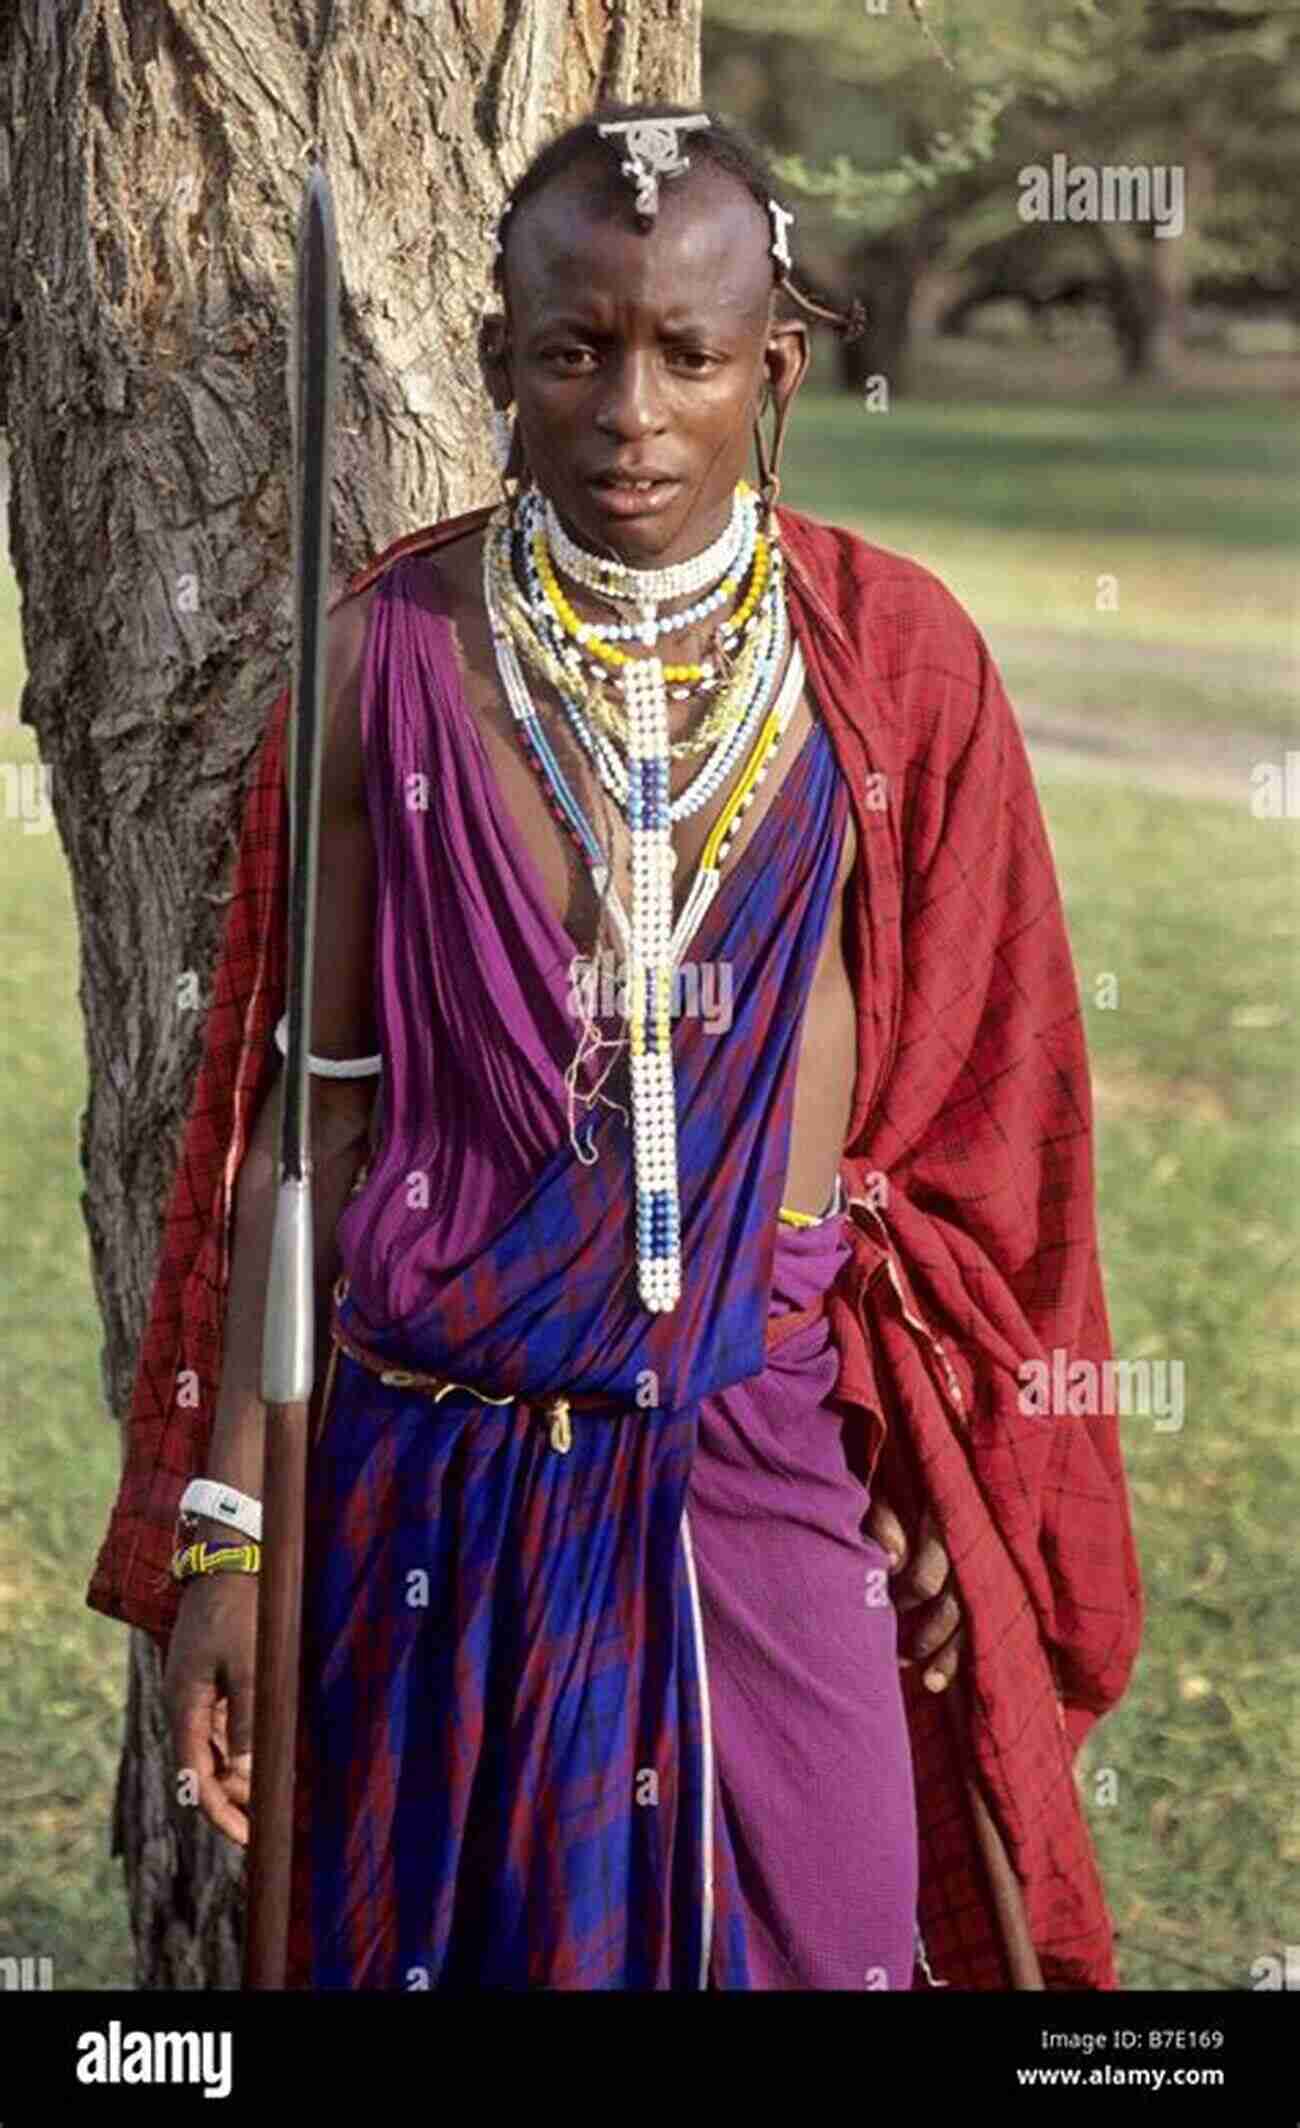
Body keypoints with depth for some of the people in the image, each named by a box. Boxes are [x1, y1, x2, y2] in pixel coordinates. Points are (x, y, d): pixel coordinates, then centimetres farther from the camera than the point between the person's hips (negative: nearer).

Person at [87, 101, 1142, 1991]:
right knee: (449, 1932, 11)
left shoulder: (892, 661, -4)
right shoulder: (395, 659, -6)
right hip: (448, 1460, 0)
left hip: (778, 1471, 0)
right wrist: (224, 1527, -4)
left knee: (795, 1932, 8)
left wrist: (955, 1481, 2)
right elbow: (308, 1106, -2)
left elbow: (964, 1118, 2)